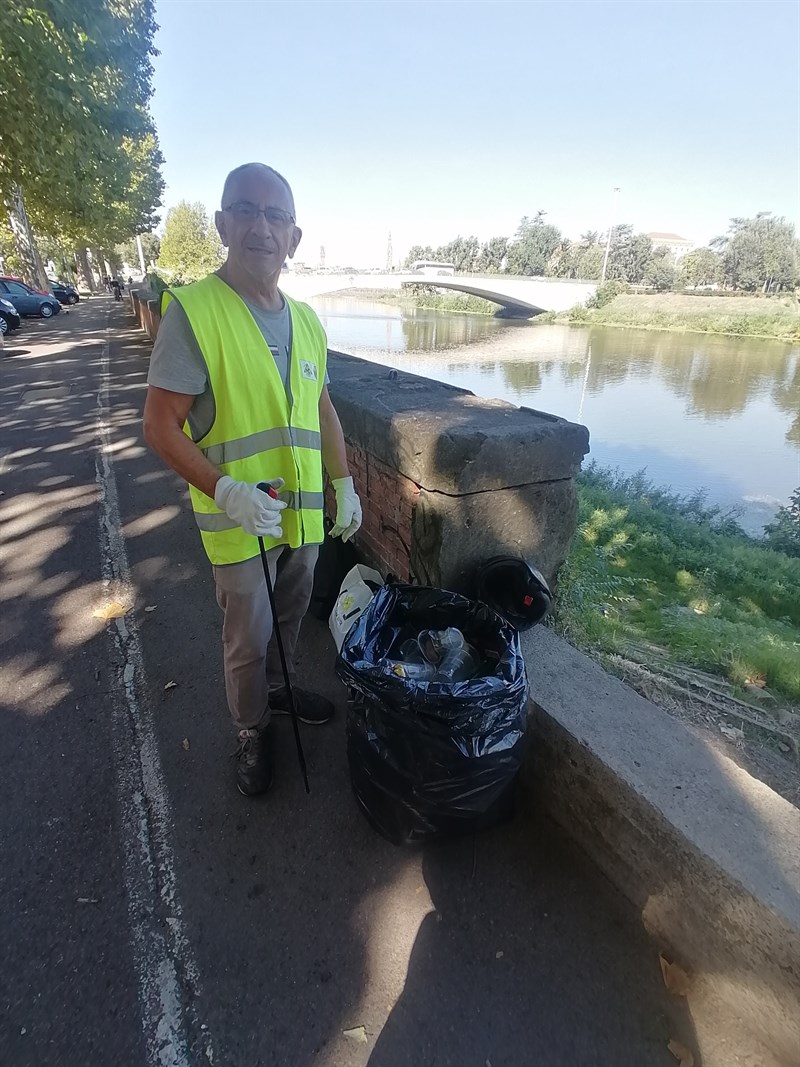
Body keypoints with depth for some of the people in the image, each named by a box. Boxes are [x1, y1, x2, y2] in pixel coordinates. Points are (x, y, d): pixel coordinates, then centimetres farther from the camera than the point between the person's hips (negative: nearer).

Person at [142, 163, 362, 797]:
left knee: (288, 619, 23)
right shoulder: (192, 311, -13)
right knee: (248, 640, 10)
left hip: (303, 512, 6)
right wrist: (225, 491, -26)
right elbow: (161, 425, -15)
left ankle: (279, 690, 49)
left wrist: (345, 486, 11)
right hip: (238, 521, -5)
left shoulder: (307, 322, 6)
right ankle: (253, 732, 35)